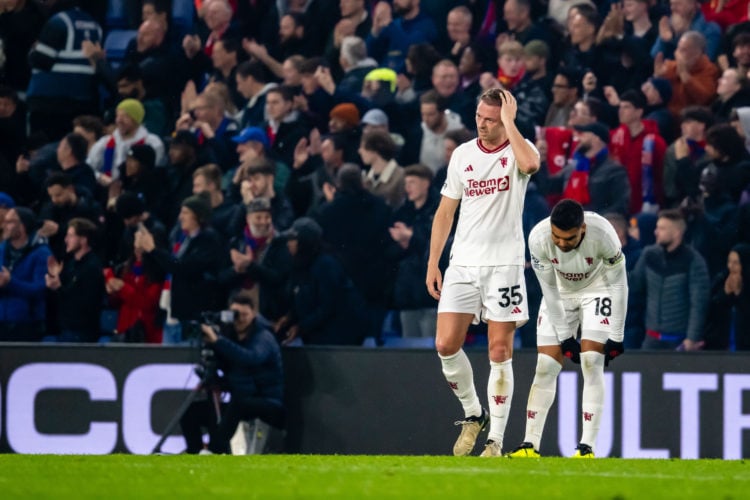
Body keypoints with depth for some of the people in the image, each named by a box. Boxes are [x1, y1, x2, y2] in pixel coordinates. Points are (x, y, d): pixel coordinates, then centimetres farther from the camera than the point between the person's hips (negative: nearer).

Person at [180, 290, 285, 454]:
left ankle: (216, 450, -38)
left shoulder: (264, 338, -10)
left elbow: (251, 358, -32)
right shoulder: (228, 333, 9)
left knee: (236, 404, -37)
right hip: (236, 408, 7)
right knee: (191, 411, -6)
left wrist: (217, 340, -38)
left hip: (270, 407, -7)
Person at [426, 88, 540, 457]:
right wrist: (432, 263, 10)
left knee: (500, 353, -2)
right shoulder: (462, 154, 9)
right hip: (462, 264, 4)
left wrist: (509, 121, -20)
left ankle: (496, 440, 3)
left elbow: (530, 164, -31)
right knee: (446, 345, -7)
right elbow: (445, 211, 15)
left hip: (504, 265, -4)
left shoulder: (518, 150, -4)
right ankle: (473, 414, 16)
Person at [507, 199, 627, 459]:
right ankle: (530, 444, 0)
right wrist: (564, 336, -14)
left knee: (591, 363, -16)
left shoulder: (602, 235, -35)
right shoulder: (538, 238, -30)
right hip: (561, 293, 2)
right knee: (546, 367, -5)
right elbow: (550, 290, -17)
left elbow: (618, 284, -21)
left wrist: (616, 337, -18)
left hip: (597, 289, -2)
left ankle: (587, 447, -15)